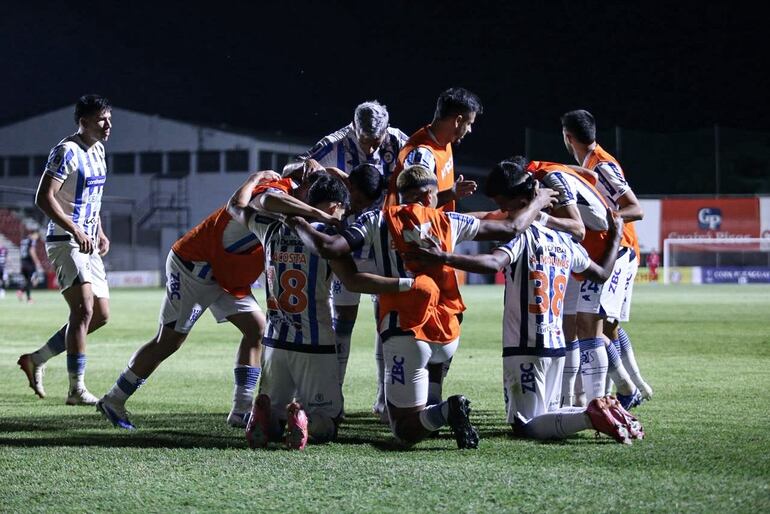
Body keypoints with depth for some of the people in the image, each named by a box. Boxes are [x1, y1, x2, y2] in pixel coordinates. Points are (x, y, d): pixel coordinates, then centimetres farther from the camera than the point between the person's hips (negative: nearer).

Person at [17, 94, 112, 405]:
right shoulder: (67, 152, -14)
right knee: (84, 310, -17)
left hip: (87, 245, 9)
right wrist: (75, 231, -27)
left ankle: (36, 359, 19)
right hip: (64, 242, -9)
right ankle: (77, 389, -16)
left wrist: (100, 233, 14)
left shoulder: (98, 150, 14)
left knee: (101, 314, 8)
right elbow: (44, 198, -21)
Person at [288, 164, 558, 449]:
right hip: (448, 334, 3)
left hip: (406, 334, -3)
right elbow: (512, 228, 19)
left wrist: (299, 224, 9)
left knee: (406, 431, -1)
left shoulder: (378, 220, 3)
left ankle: (445, 411, -28)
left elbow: (329, 248, -9)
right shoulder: (448, 221, 11)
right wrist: (539, 201, 38)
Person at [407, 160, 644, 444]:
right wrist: (615, 236, 40)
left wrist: (444, 258, -39)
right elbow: (602, 273, 24)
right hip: (557, 346, 7)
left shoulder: (522, 236, -12)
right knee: (547, 415, 21)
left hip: (524, 349, -7)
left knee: (524, 426, -2)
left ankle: (590, 417, -23)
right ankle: (607, 412, -2)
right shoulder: (565, 241, 10)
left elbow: (493, 263, -33)